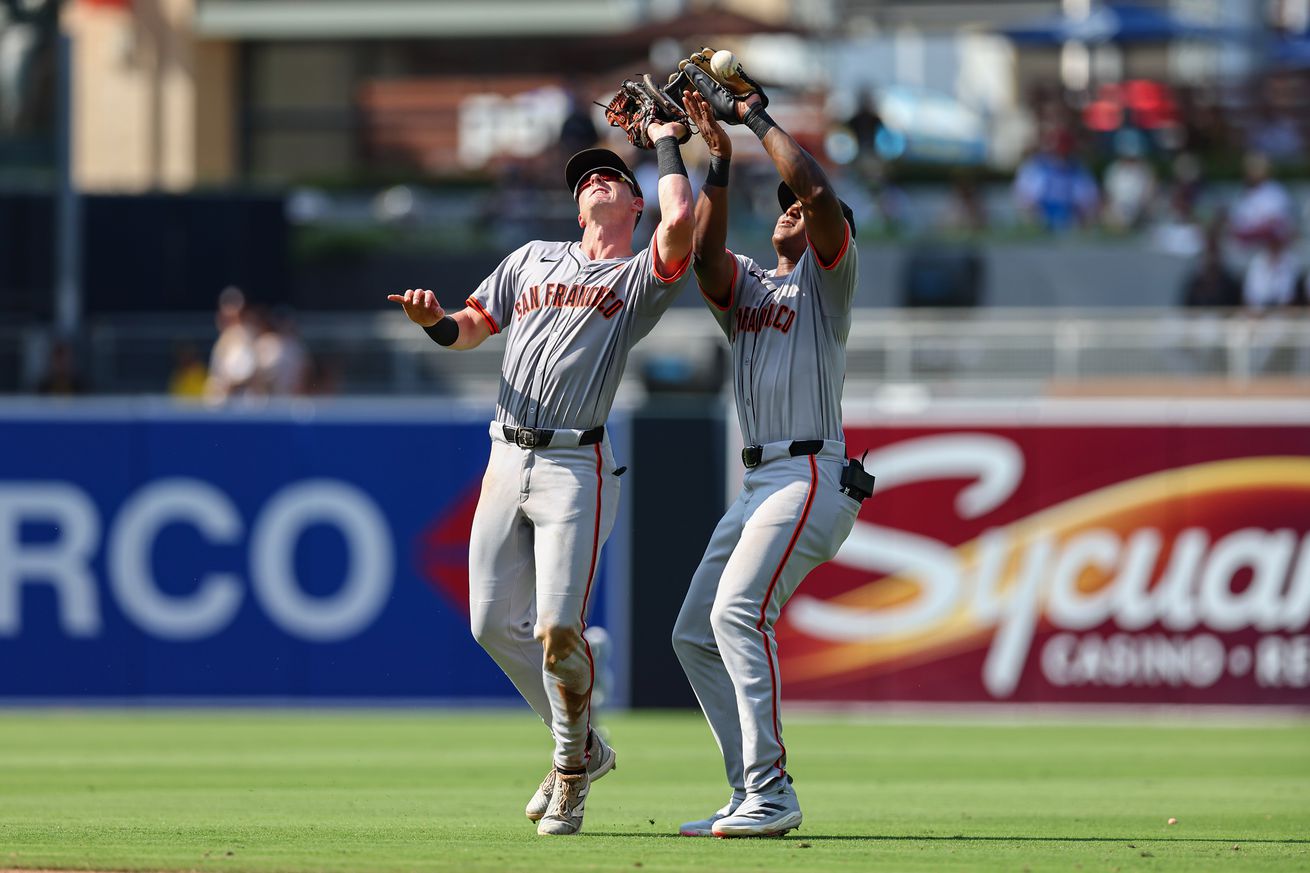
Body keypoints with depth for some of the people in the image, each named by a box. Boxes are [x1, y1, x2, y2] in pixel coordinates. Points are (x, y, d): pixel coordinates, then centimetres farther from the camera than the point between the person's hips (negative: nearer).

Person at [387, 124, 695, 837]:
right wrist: (433, 320, -6)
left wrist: (666, 144, 0)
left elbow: (680, 219, -15)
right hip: (507, 460, 5)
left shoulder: (642, 277, 5)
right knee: (493, 623, 4)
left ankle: (571, 774, 7)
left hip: (575, 469, -5)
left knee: (557, 629, -14)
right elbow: (469, 330, 17)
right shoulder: (533, 260, 20)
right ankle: (582, 745, 22)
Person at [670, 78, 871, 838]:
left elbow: (819, 190, -14)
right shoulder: (746, 286, 22)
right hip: (760, 482, 9)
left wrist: (761, 119, -4)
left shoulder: (828, 276, 4)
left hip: (813, 475, -9)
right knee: (696, 634, 7)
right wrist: (720, 159, -4)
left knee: (738, 611, -24)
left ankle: (773, 796, -28)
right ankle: (753, 798, 8)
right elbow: (705, 254, -1)